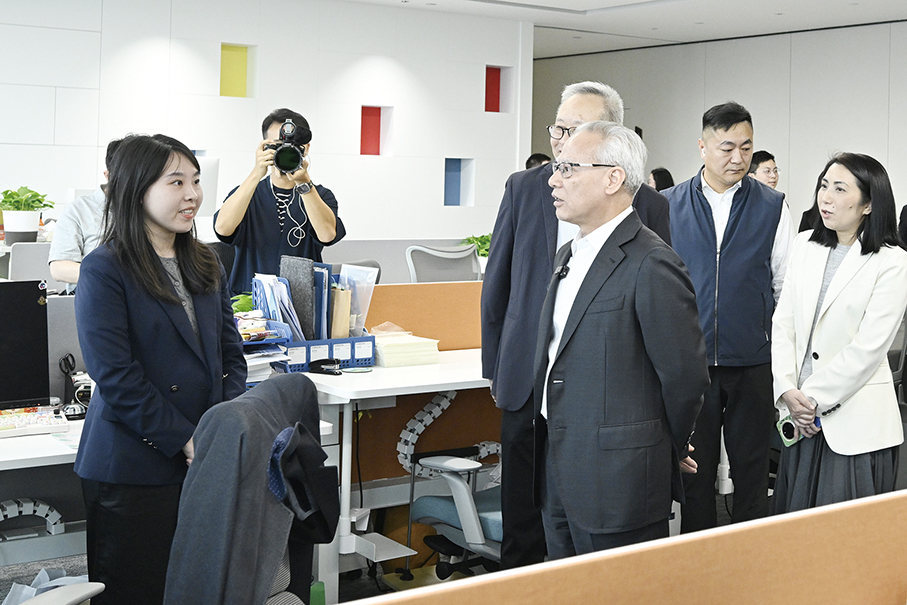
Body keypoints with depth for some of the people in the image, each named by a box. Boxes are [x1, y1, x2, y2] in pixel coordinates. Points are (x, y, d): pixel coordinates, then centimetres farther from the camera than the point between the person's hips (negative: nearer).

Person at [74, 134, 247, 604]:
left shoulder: (206, 266, 13)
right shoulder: (104, 270, -9)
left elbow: (230, 354, 12)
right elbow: (115, 376, -15)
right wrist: (186, 441, -17)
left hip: (207, 463, 6)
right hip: (133, 470, -6)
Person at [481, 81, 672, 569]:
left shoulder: (646, 204, -2)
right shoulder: (524, 188, 4)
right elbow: (496, 286, 10)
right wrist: (495, 371, 9)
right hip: (529, 383, 2)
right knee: (522, 529, 11)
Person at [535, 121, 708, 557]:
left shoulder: (651, 266, -18)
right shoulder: (569, 255, 13)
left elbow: (685, 373, -15)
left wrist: (670, 449, -1)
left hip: (617, 483, -9)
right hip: (558, 471, 9)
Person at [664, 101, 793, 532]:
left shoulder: (772, 206, 3)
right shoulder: (668, 205, 3)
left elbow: (785, 286, 6)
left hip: (753, 363, 0)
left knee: (752, 472, 8)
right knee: (694, 472, 9)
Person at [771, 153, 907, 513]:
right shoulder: (805, 245, 9)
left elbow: (868, 347, -13)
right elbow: (783, 323, 6)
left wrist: (814, 399, -12)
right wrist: (788, 392, -5)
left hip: (855, 423, -5)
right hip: (801, 416, 5)